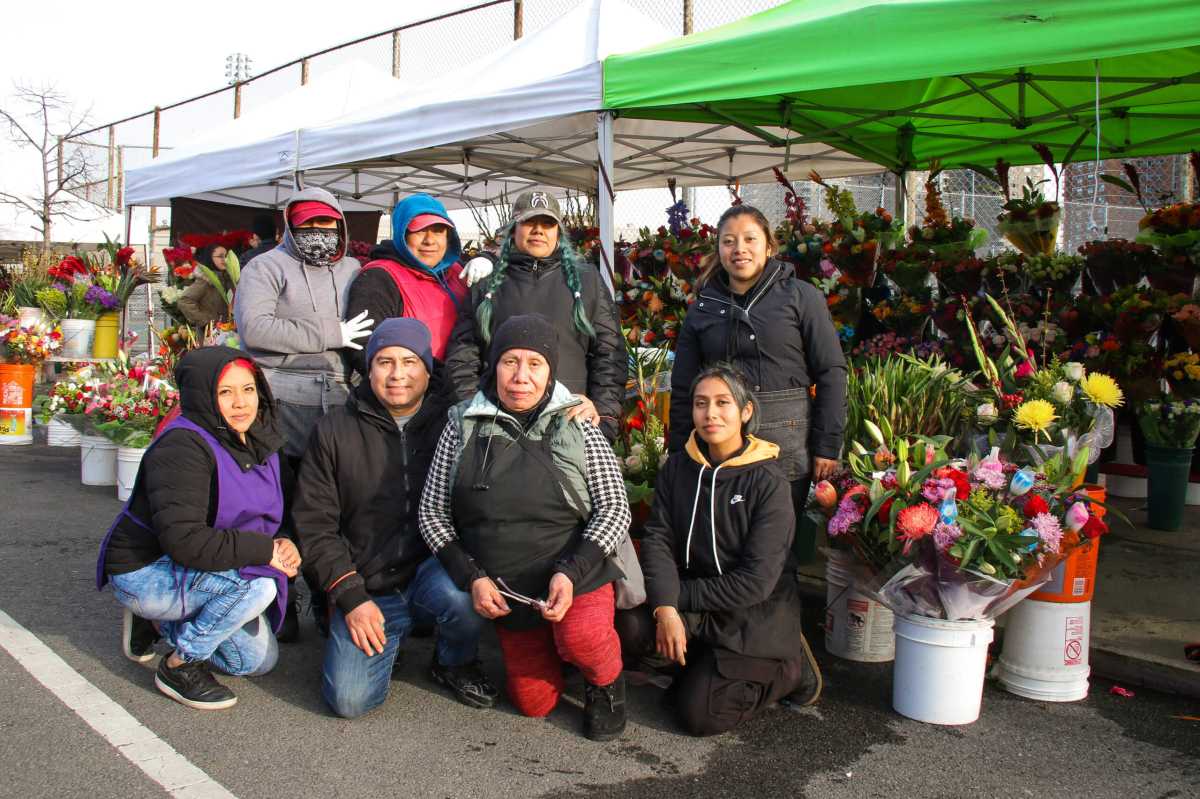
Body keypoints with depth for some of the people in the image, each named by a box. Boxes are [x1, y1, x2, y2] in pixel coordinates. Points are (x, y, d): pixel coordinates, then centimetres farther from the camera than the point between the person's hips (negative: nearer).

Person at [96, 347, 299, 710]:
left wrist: (282, 544, -14)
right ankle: (179, 666, -9)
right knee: (258, 586, -32)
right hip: (145, 572, -9)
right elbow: (184, 540, -35)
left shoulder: (261, 444, 0)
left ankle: (157, 620, 25)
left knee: (260, 660, 13)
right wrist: (264, 550, -30)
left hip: (193, 569, 9)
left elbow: (267, 519, 10)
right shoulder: (182, 446, -26)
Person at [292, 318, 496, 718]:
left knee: (462, 594, -35)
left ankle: (455, 663, 1)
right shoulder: (335, 430, 3)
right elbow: (315, 523, 3)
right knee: (349, 699, -14)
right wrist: (351, 596, -5)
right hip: (368, 587, 1)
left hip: (436, 568, -1)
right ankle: (392, 634, 20)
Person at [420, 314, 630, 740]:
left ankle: (606, 683, 1)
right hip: (506, 591, 3)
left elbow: (615, 510, -9)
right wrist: (472, 577, -11)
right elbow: (432, 512, 1)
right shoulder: (463, 426, -3)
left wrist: (570, 573, -23)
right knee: (535, 704, 9)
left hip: (576, 576, -3)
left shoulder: (579, 428, -8)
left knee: (582, 638, -33)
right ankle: (541, 650, 41)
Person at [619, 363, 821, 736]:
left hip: (755, 614, -4)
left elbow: (757, 581, -18)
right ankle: (703, 659, 5)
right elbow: (658, 539, -7)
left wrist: (681, 594, -17)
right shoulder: (678, 467, 0)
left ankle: (790, 667, 10)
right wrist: (665, 607, -22)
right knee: (629, 626, -24)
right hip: (693, 606, 4)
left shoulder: (768, 482, -14)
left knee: (699, 714, -13)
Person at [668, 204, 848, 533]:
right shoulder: (704, 306, 10)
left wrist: (828, 445, -6)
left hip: (787, 441, -2)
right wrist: (679, 453, 7)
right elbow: (683, 388, 11)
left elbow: (831, 372, -2)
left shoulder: (801, 296, 1)